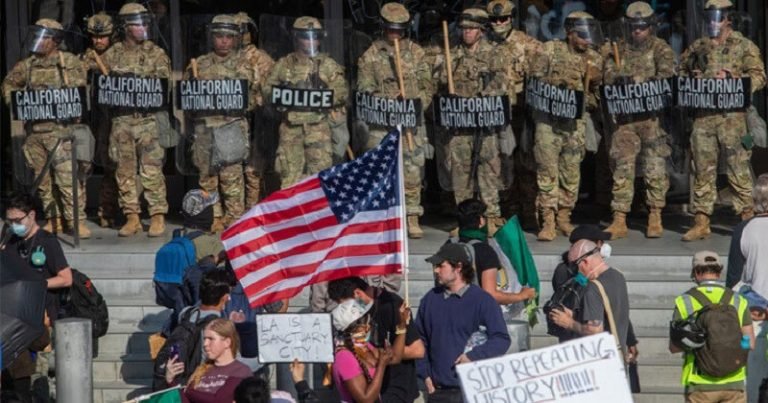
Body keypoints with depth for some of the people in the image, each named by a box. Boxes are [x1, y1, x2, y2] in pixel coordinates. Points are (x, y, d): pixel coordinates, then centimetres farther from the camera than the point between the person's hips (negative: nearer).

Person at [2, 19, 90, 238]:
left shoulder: (70, 63, 1)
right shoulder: (28, 66, 13)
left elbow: (79, 91, -3)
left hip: (60, 127, -5)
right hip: (34, 128, 5)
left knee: (67, 176, -12)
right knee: (43, 177, 7)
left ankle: (77, 220, -8)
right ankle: (54, 219, 15)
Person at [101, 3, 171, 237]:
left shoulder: (156, 54, 5)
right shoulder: (112, 55, 10)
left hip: (148, 119, -2)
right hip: (121, 119, 2)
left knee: (152, 170, -5)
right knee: (124, 170, 4)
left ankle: (158, 217, 1)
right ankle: (132, 217, 12)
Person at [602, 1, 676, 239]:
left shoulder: (661, 49, 3)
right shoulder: (620, 50, 15)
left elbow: (666, 72, -13)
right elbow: (607, 74, 6)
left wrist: (636, 82, -26)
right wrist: (619, 78, -18)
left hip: (653, 117, -3)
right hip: (625, 118, 3)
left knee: (655, 168, 1)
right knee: (622, 168, -1)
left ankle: (655, 219, 10)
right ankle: (619, 221, 0)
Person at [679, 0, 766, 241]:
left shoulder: (744, 46, 3)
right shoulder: (697, 48, 17)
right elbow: (681, 72, 27)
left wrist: (730, 79, -17)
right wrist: (690, 82, 5)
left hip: (732, 115, -4)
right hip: (702, 116, 4)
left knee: (738, 170, -4)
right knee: (703, 171, 4)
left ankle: (747, 219, 1)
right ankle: (701, 223, 8)